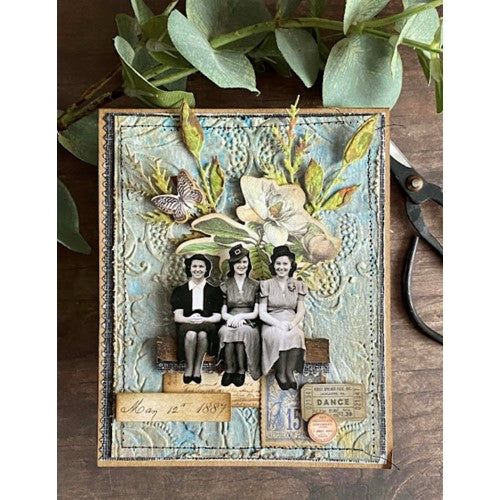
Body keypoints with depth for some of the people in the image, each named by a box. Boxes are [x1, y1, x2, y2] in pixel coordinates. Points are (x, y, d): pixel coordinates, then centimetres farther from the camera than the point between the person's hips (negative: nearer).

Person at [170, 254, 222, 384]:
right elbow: (177, 316, 1)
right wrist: (189, 319, -22)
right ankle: (189, 367, -17)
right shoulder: (180, 290, 13)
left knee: (202, 334, -36)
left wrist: (203, 319, -18)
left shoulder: (214, 291, 13)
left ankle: (198, 367, -16)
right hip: (187, 325, 0)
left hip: (207, 326, 0)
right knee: (191, 334, -36)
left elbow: (217, 316, 3)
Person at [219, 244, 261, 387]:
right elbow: (223, 313, 6)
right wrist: (232, 318, -17)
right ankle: (229, 370, -19)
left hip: (249, 324, 0)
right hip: (231, 322, 1)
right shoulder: (225, 285, 12)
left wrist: (241, 316, -16)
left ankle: (241, 371, -21)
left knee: (243, 331, -36)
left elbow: (256, 313, 3)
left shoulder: (255, 285, 10)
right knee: (227, 332, -35)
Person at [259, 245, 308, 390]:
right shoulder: (266, 285, 6)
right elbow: (262, 312, -1)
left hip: (292, 323, 2)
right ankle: (280, 373, -17)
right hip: (272, 324, -1)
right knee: (280, 336, -35)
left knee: (296, 335, -34)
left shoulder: (298, 285, 12)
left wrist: (292, 323, -15)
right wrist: (278, 324, -18)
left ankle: (289, 371, -18)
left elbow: (301, 311, 7)